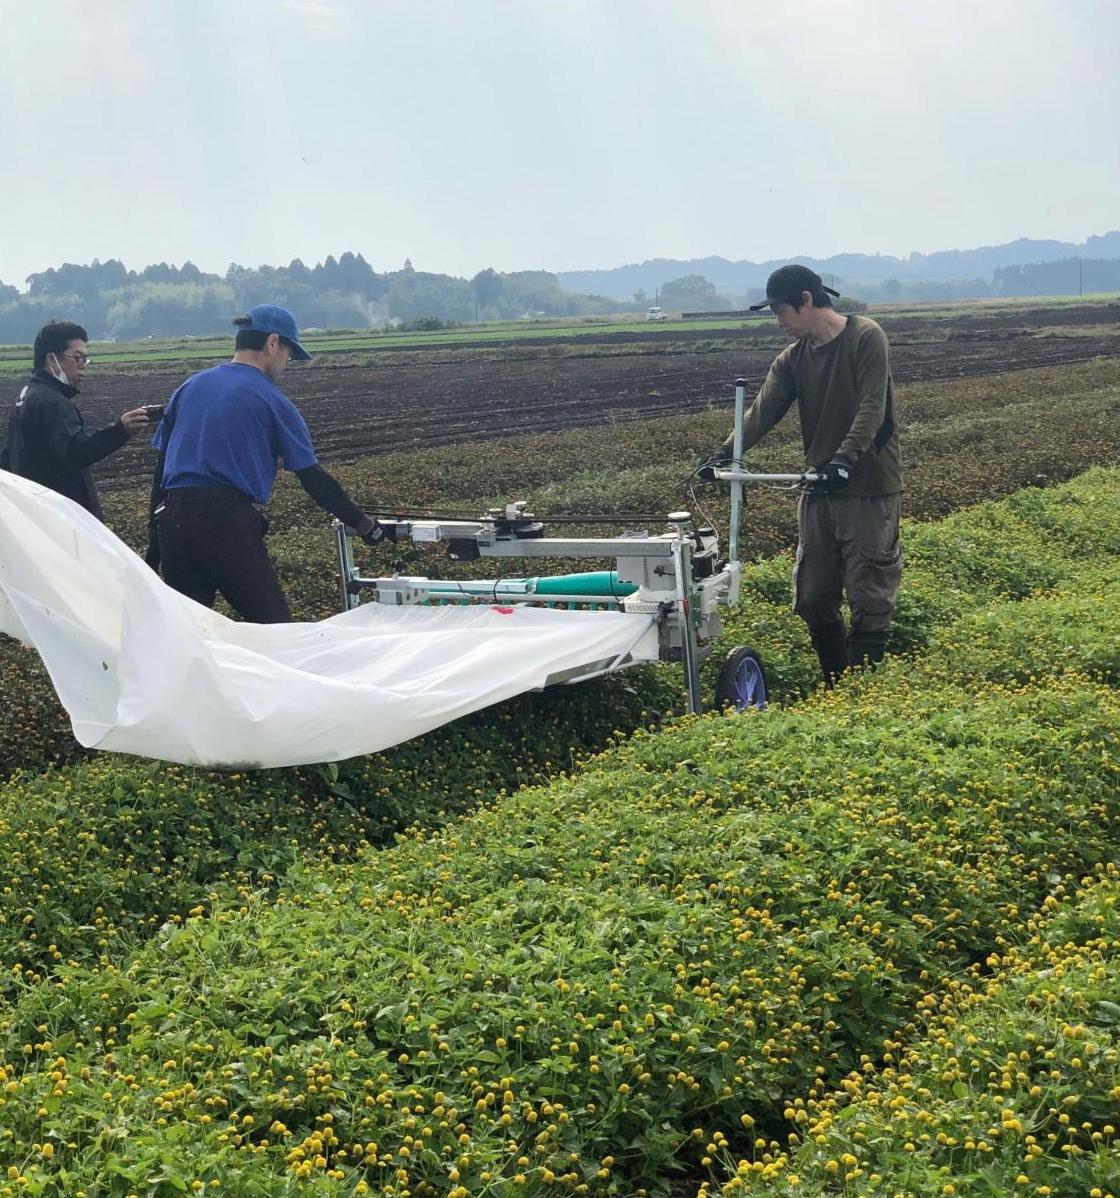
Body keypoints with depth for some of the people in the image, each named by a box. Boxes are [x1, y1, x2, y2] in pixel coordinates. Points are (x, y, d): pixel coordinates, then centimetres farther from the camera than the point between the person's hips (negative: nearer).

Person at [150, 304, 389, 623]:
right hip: (228, 522, -6)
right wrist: (363, 524, 11)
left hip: (172, 520, 6)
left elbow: (162, 463, 17)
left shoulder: (190, 387, 16)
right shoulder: (272, 400, 1)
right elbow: (313, 478, 1)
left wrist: (156, 536, 21)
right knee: (273, 626, 0)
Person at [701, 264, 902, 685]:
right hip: (819, 489, 7)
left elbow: (872, 408, -18)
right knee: (813, 598, 8)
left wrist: (845, 459, -31)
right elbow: (763, 410, -2)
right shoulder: (792, 359, 10)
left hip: (869, 489, -6)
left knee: (869, 597, -3)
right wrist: (725, 453, -18)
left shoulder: (866, 338, -8)